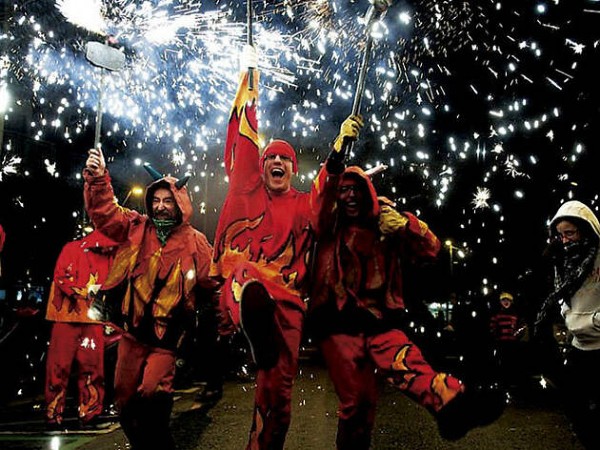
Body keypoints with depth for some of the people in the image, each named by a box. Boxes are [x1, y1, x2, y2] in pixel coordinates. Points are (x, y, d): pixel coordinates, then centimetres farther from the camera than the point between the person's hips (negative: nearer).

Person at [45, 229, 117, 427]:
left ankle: (89, 411, 11)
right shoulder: (72, 249, -3)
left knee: (92, 365, 3)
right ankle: (53, 412, 11)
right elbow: (61, 277, -11)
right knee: (60, 364, 0)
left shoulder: (108, 257, 12)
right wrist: (85, 291, -16)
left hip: (93, 319, 4)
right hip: (67, 317, -4)